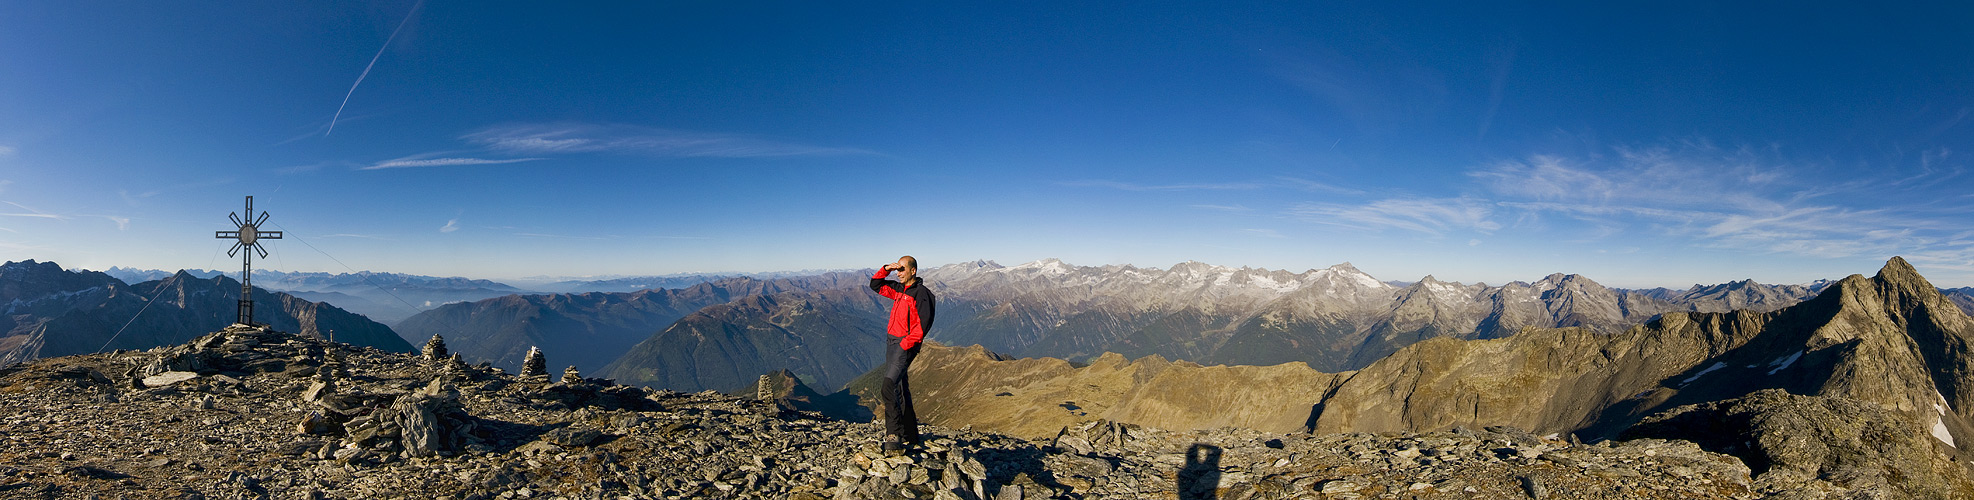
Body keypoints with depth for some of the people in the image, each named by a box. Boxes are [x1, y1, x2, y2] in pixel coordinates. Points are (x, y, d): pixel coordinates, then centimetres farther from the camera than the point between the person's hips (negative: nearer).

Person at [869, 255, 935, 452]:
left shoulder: (921, 293, -12)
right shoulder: (899, 289, 14)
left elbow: (923, 325, -18)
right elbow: (875, 285, 25)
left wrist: (905, 344, -21)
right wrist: (885, 269, 8)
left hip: (905, 346, -9)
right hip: (892, 342, 9)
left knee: (887, 388, -22)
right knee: (900, 392, 12)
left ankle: (894, 435, -22)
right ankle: (910, 437, 20)